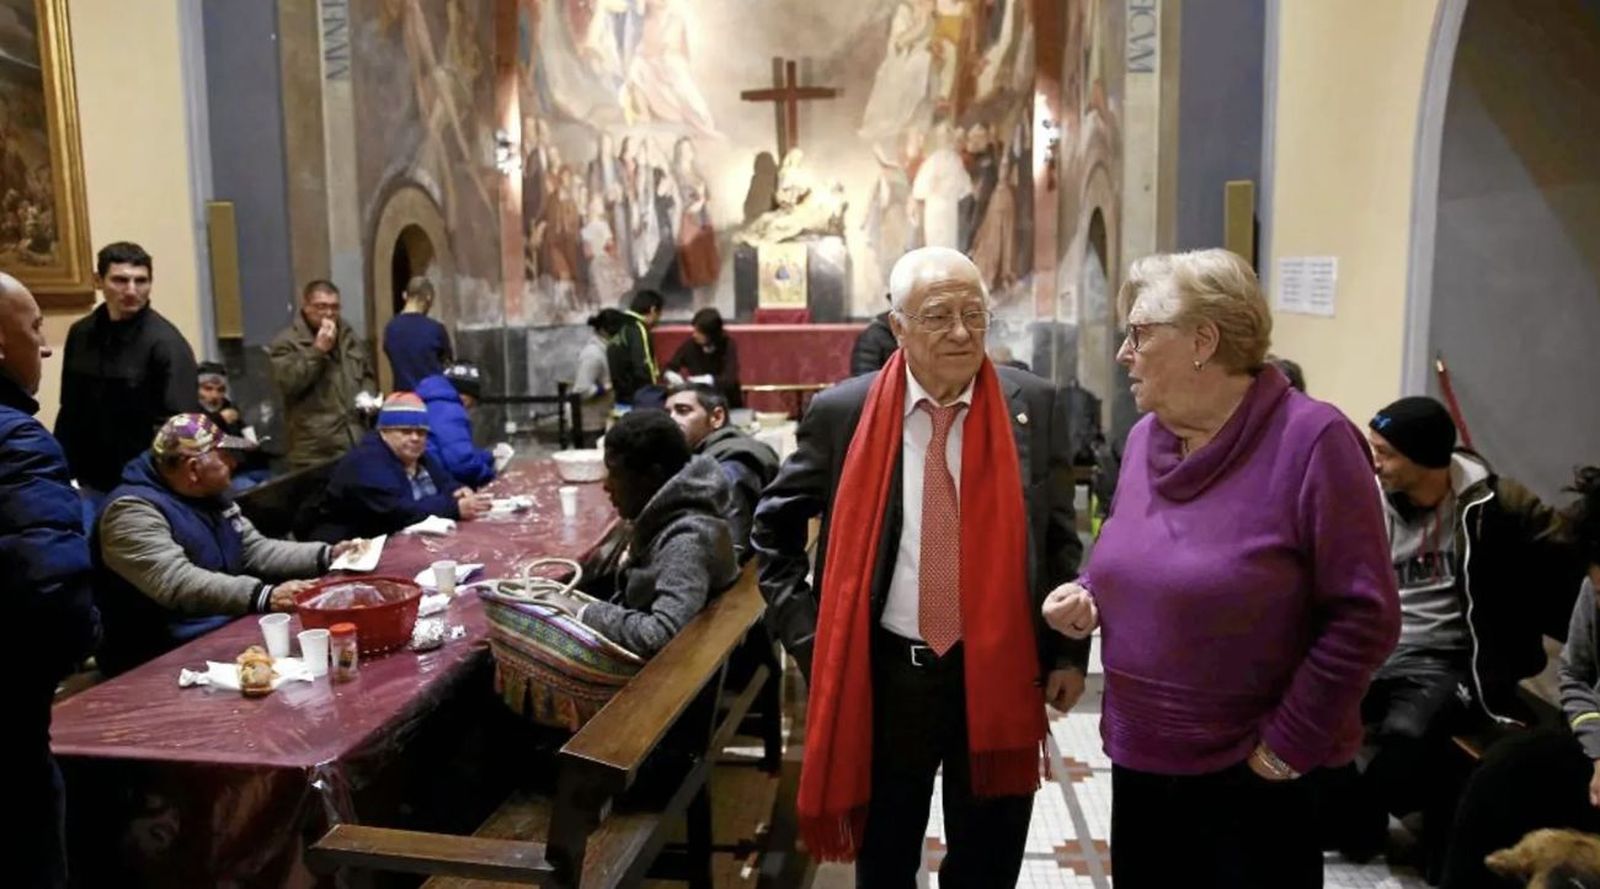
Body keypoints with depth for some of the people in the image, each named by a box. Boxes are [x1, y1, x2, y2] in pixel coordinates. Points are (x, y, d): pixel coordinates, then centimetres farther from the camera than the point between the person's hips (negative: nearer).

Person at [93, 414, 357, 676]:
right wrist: (265, 597, -41)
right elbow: (176, 583, -31)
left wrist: (326, 556, 2)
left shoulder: (211, 496, 12)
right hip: (166, 656, -9)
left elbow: (255, 550, 16)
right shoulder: (133, 509, -18)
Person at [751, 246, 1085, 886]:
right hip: (881, 674, 0)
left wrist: (1069, 651, 4)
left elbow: (1060, 538, 6)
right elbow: (773, 530, 5)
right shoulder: (842, 413, -8)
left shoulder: (1035, 406, -5)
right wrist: (808, 639, -2)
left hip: (996, 675, 1)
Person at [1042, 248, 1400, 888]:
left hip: (1253, 776, -6)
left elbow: (1364, 615, -17)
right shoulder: (1145, 438, 4)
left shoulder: (1311, 439, -17)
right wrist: (1085, 594, -2)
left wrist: (1289, 744, -15)